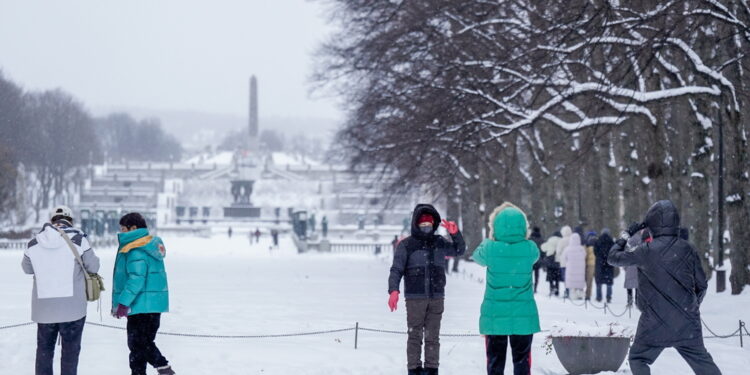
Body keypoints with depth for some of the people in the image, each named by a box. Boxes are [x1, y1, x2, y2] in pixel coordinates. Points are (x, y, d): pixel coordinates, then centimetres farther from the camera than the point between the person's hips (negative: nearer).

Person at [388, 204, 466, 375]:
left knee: (433, 337, 5)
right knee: (415, 336, -1)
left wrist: (455, 233, 4)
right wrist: (393, 290, -20)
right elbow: (396, 270, -5)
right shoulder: (406, 245, 0)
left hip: (437, 298, 3)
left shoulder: (439, 242, 12)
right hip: (415, 298, -3)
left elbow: (459, 250, 23)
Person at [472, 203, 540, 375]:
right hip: (523, 316, 1)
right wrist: (518, 237, 19)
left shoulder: (490, 248, -13)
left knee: (495, 361, 10)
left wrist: (491, 238, 22)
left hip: (494, 316, -1)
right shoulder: (530, 249, -9)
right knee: (522, 361, 9)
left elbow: (477, 256, 9)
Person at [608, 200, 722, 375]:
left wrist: (625, 236, 15)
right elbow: (701, 284, 7)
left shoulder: (646, 251, -11)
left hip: (655, 321, -3)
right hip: (687, 321, 3)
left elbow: (613, 258, 0)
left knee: (638, 359, 12)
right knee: (702, 361, 16)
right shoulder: (687, 249, 0)